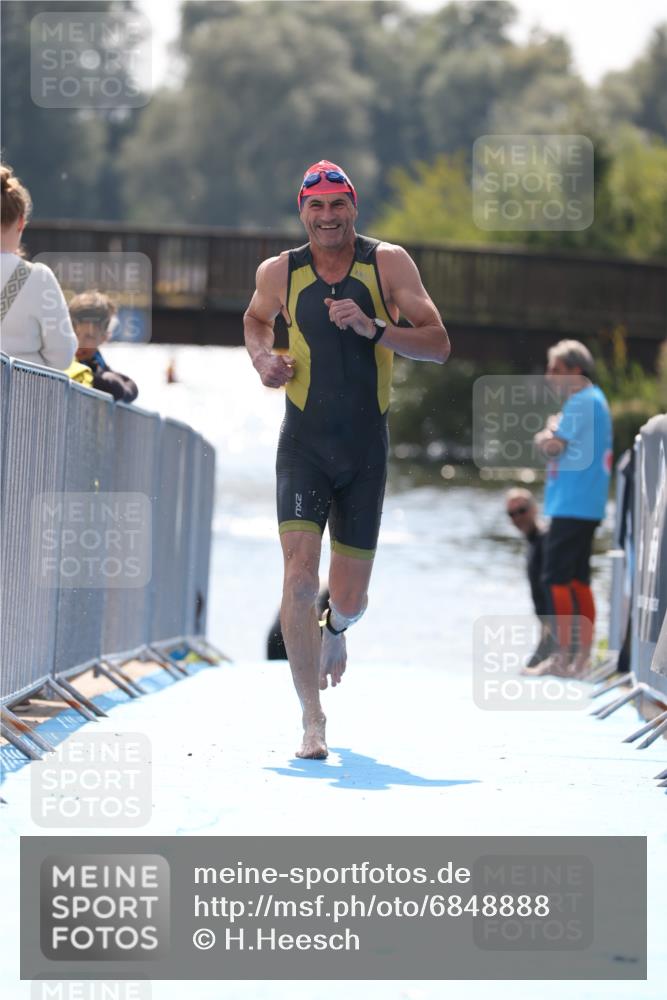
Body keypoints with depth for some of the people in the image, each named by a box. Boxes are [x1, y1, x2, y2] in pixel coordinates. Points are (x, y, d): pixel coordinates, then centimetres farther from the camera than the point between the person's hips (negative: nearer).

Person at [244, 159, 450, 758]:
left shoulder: (388, 263, -4)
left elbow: (439, 345, -7)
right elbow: (256, 319, 24)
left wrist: (372, 328, -22)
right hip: (304, 444, 0)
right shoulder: (279, 273, 1)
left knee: (350, 599, 9)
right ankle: (313, 721, -15)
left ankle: (335, 629, 49)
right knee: (300, 571, -20)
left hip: (366, 450, 0)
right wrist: (261, 359, 3)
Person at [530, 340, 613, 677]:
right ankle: (583, 658, 10)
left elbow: (553, 446, -17)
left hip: (573, 506, -10)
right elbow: (560, 445, 20)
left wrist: (546, 436, 3)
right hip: (585, 506, 10)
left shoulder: (582, 402, -12)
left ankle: (562, 656, -10)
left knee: (556, 577, -9)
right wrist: (551, 438, 1)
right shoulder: (592, 400, 20)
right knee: (578, 580, 9)